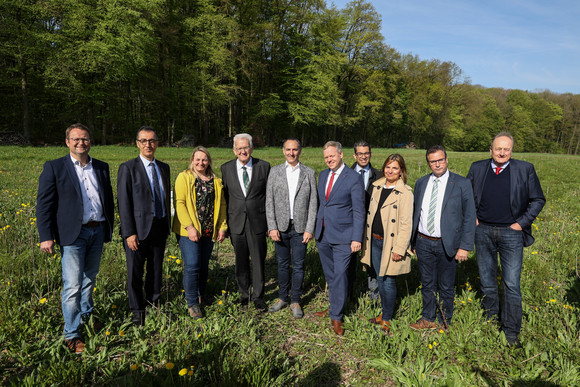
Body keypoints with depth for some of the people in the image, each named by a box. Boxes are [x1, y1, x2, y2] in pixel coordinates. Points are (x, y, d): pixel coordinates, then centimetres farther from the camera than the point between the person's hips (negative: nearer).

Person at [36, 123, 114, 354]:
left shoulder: (101, 168, 10)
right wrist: (46, 236, -10)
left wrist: (108, 230, 15)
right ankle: (72, 334, 7)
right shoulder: (54, 168, -2)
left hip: (97, 232, 5)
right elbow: (44, 204, -5)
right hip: (72, 234, -4)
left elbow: (109, 200, 16)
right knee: (73, 285, -5)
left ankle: (86, 315, 38)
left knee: (89, 278, 18)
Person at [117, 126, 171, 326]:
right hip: (139, 229, -4)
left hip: (159, 228, 5)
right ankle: (137, 310, 23)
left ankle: (153, 303, 31)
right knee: (135, 272, 6)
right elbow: (124, 203, -10)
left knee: (156, 270, 14)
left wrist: (167, 226, 14)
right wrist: (129, 233, -15)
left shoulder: (164, 167, 11)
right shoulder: (128, 168, -6)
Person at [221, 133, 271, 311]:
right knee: (241, 261, 12)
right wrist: (225, 223, 4)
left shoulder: (263, 166, -1)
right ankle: (244, 293, 30)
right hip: (236, 222, 2)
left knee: (258, 260, 6)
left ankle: (258, 296, 22)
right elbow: (224, 196, 7)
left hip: (257, 221, -1)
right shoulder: (226, 168, 3)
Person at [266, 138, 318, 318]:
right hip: (281, 227, 1)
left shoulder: (309, 173, 2)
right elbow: (269, 201, 1)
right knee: (282, 264, 12)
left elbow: (313, 203, 0)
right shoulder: (275, 171, 4)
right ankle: (283, 297, 28)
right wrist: (272, 227, -7)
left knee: (298, 265, 6)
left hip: (300, 227, -1)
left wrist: (309, 229, -6)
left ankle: (295, 301, 21)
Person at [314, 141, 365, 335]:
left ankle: (337, 316, 11)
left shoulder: (354, 178, -9)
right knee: (330, 275, 16)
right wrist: (316, 228, 13)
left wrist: (357, 238, -14)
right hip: (322, 234, 6)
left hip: (342, 235, -6)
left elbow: (359, 210, -10)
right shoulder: (322, 175, 10)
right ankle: (334, 306, 34)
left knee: (339, 275, -3)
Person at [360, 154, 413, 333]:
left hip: (391, 243, -6)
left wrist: (399, 249, -17)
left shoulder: (405, 193, -13)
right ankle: (384, 312, 34)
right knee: (380, 279, 17)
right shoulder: (377, 186, 8)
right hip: (375, 241, 6)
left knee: (388, 281, 3)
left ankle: (387, 319, 20)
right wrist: (367, 238, 14)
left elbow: (406, 224, -14)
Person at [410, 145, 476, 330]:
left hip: (447, 245, -3)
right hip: (423, 242, 3)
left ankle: (443, 322, 28)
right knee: (427, 284, 15)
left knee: (446, 287, 10)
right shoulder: (421, 183, 7)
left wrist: (465, 246, -10)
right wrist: (413, 242, 9)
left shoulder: (461, 183, -5)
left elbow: (469, 217, -6)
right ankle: (427, 319, 32)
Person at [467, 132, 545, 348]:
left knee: (512, 285, -1)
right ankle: (491, 321, 31)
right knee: (487, 282, 13)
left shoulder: (525, 169, -1)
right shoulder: (477, 168, 5)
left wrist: (522, 222, -4)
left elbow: (538, 200, 3)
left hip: (511, 233, -2)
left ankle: (511, 332, 12)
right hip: (483, 231, 2)